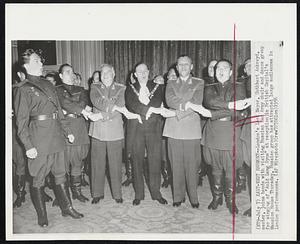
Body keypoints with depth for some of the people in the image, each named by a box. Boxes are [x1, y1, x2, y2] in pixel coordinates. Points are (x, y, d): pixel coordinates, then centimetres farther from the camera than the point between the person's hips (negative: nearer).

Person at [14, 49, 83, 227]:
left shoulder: (48, 84, 14)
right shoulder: (24, 89, -4)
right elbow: (22, 121, -7)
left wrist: (67, 131, 14)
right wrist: (28, 146, -13)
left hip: (56, 135, 6)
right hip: (39, 139, -6)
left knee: (61, 174, 13)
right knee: (38, 179, 6)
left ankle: (67, 208, 26)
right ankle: (42, 216, 21)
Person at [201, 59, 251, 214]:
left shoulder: (238, 88, 8)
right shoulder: (209, 88, 13)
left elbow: (238, 112, -8)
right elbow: (209, 102, -10)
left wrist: (215, 114, -13)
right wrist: (230, 105, -21)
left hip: (230, 132, -1)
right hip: (212, 132, 2)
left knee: (230, 168, 3)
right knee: (215, 167, 10)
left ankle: (230, 199, 21)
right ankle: (217, 196, 27)